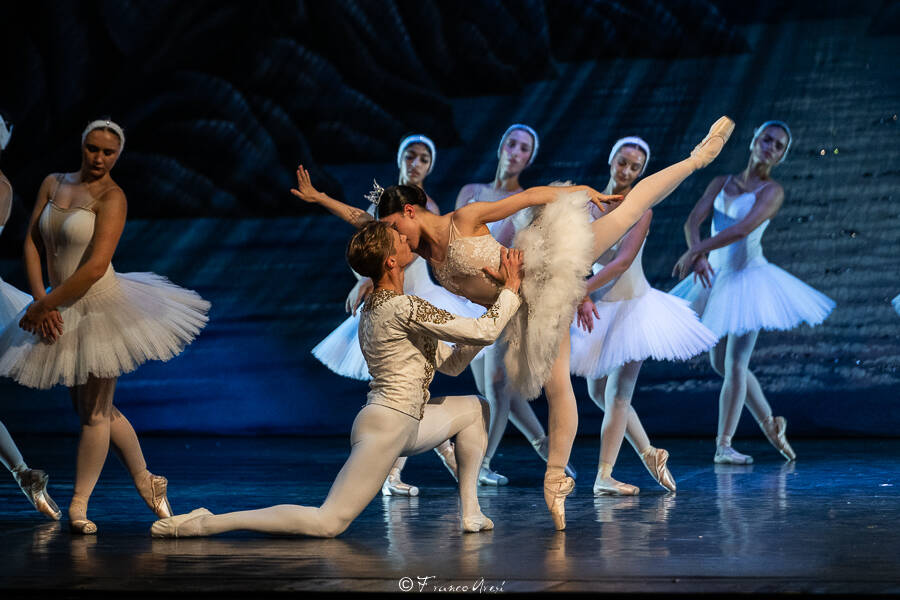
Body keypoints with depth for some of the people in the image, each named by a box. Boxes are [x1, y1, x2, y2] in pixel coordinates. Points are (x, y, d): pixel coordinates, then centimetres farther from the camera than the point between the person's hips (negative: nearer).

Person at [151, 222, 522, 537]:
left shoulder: (376, 307, 14)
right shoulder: (404, 308, -17)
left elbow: (452, 362, 17)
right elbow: (483, 332, -15)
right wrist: (510, 290, 0)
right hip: (386, 426, -10)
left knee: (475, 408, 22)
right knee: (328, 523, -14)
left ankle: (470, 513, 14)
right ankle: (204, 524, -15)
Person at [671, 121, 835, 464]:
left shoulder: (772, 191, -6)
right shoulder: (721, 183, 10)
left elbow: (742, 229, -20)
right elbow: (693, 221, -2)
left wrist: (694, 252, -22)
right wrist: (698, 256, -22)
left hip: (748, 278, -6)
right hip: (716, 278, 6)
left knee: (735, 363, -10)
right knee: (720, 363, 11)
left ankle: (724, 443, -7)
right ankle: (770, 423, 26)